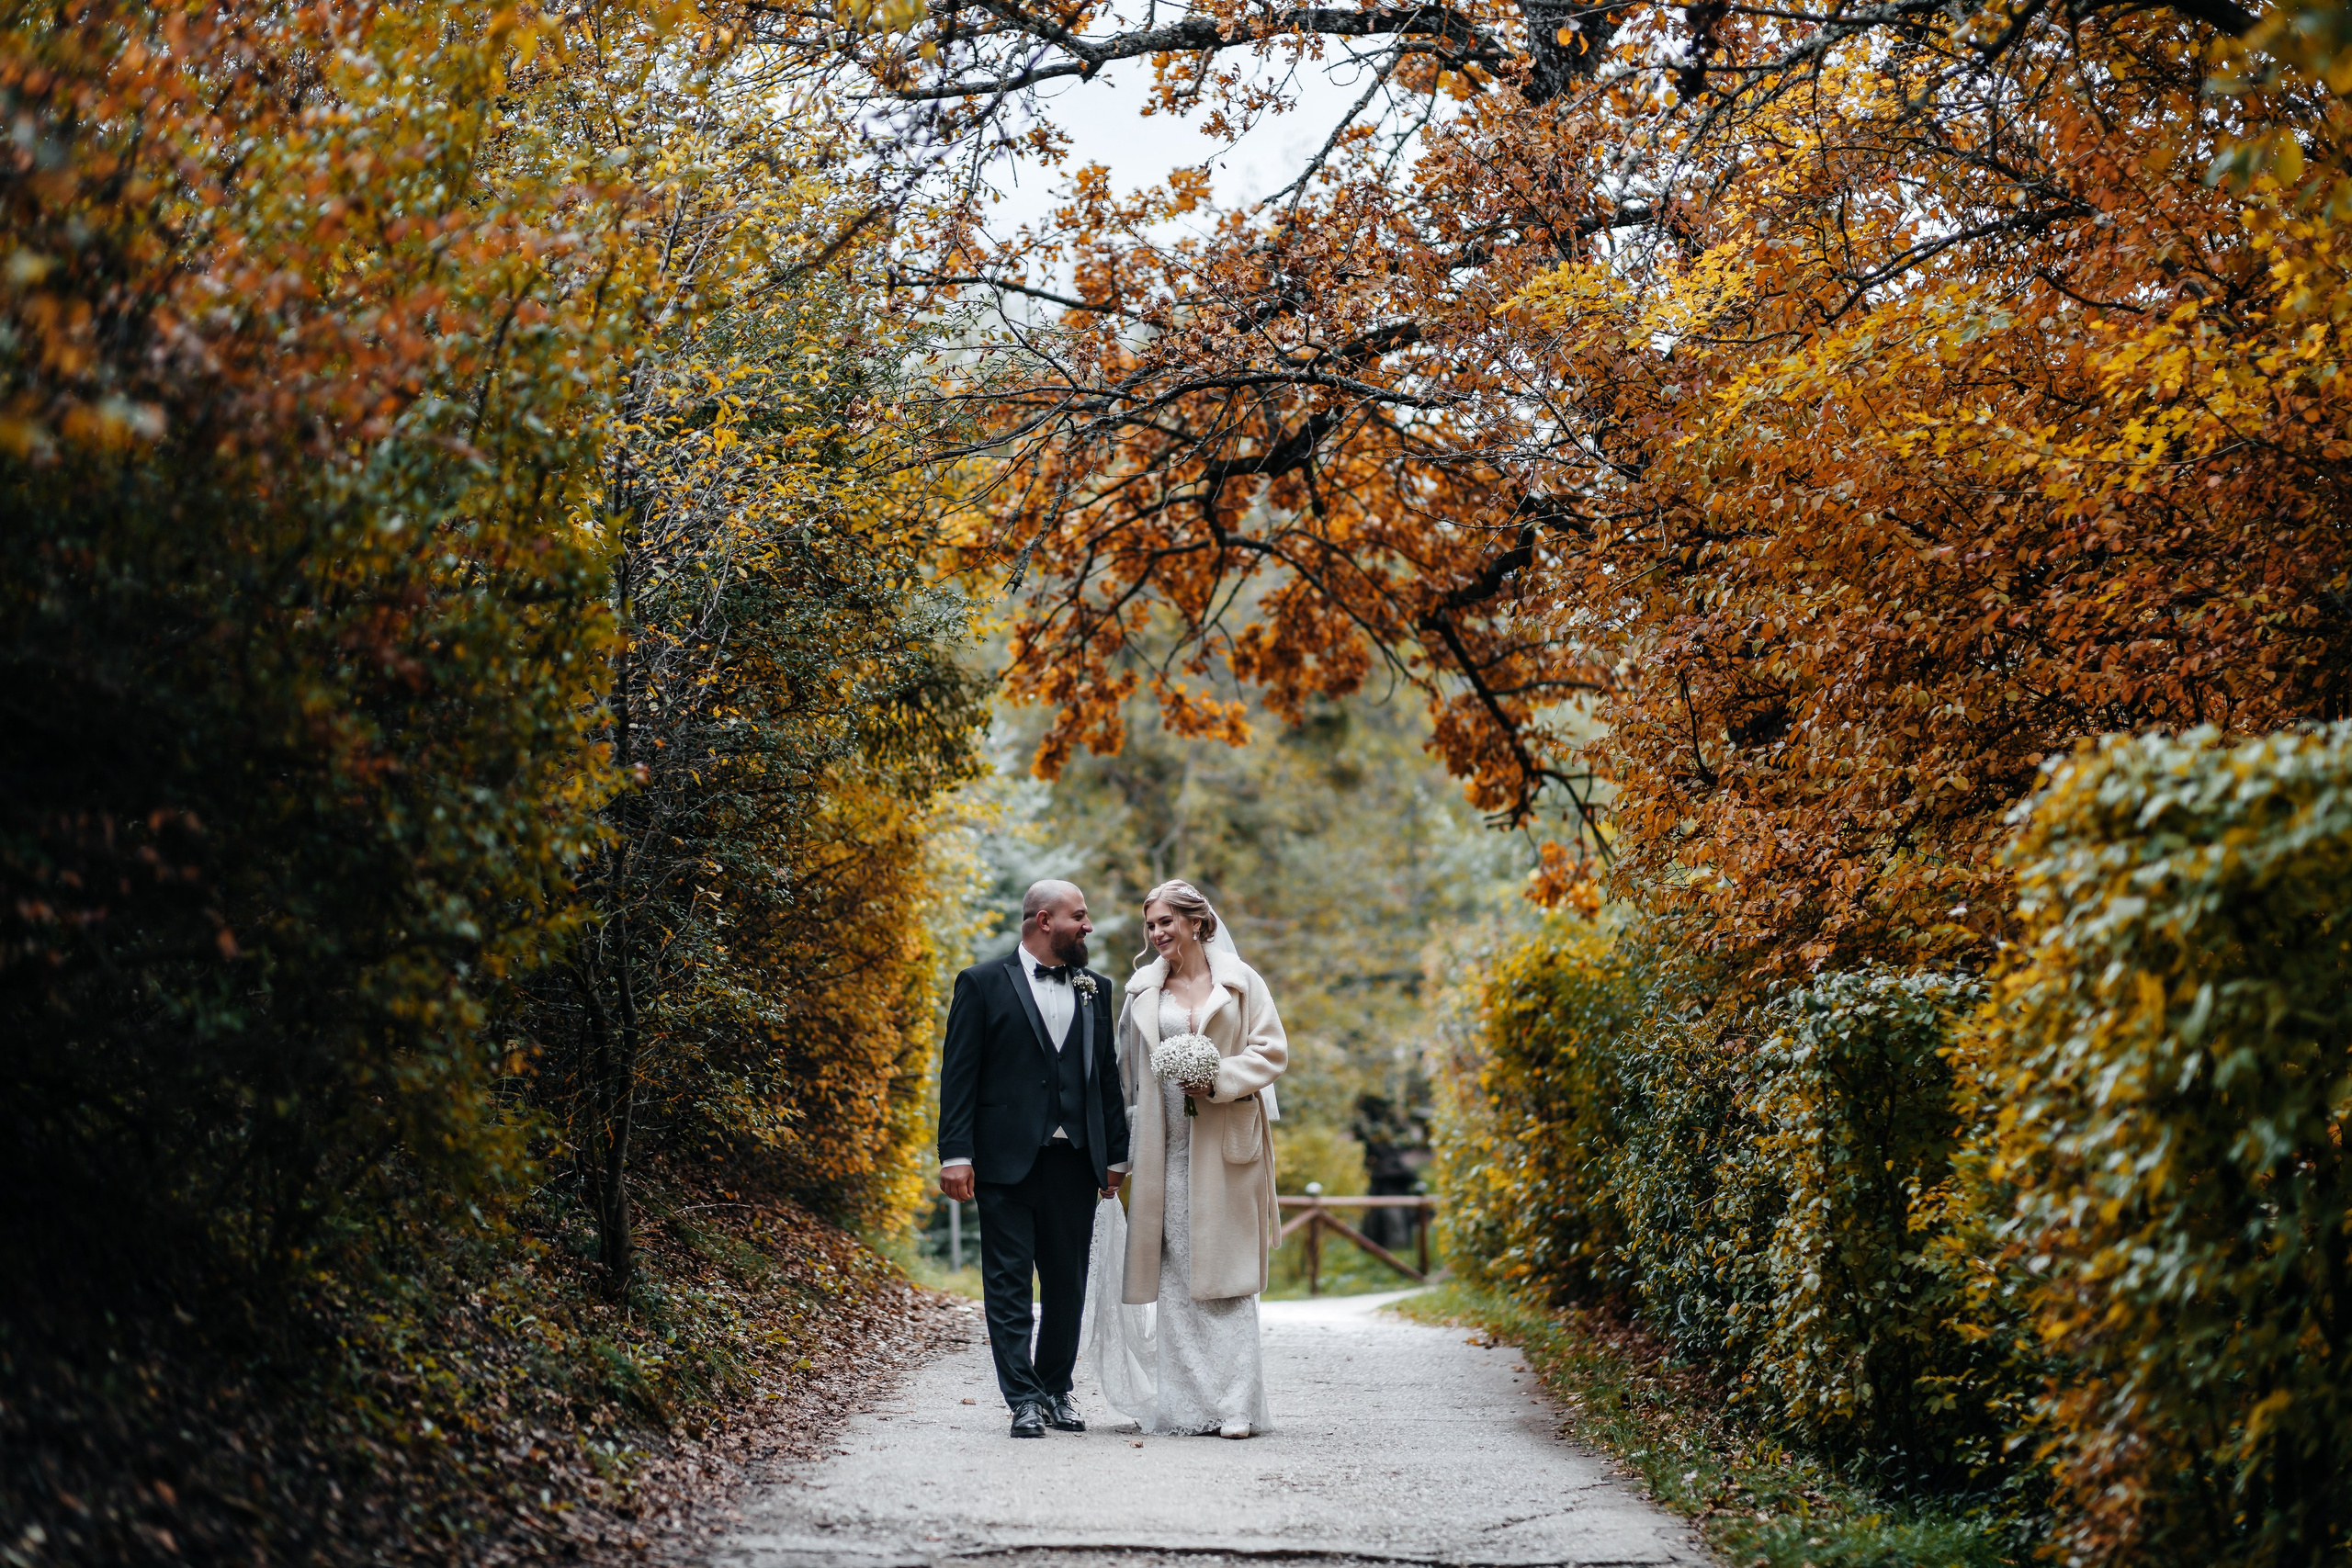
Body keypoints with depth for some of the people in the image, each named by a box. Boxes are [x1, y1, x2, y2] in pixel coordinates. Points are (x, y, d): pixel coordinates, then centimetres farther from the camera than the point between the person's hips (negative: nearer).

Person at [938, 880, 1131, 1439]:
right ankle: (1025, 1399, 1)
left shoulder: (1096, 989, 14)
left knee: (1068, 1285, 9)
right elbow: (959, 1074, -3)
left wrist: (1115, 1155, 9)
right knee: (1009, 1283, -2)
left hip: (1076, 1161, 4)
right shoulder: (982, 984, 1)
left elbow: (1107, 1075, 14)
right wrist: (956, 1155, -10)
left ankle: (1056, 1389, 23)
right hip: (1007, 1161, -4)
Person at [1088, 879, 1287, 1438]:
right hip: (1166, 1146, 3)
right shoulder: (1144, 989, 11)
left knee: (1226, 1273, -5)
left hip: (1225, 1144, -3)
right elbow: (1129, 1070, 14)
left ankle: (1236, 1404, -6)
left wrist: (1221, 1079, -14)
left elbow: (1272, 1050, 1)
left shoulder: (1240, 983, 4)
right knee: (1175, 1274, 1)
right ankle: (1184, 1403, 7)